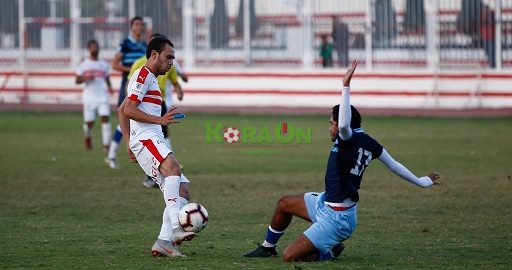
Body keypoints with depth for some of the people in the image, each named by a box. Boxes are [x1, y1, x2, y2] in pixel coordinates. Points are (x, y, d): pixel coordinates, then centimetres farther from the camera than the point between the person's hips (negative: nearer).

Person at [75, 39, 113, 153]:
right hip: (89, 97, -1)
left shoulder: (104, 65, 13)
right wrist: (85, 78, -14)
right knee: (89, 122, 1)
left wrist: (109, 87, -1)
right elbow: (77, 80, 6)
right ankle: (88, 138, 34)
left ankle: (106, 145, -18)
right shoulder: (84, 65, 7)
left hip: (102, 96, 1)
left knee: (105, 118, -16)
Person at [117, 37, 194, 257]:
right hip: (146, 137, -10)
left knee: (181, 193, 2)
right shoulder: (144, 75, -3)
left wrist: (129, 144, 29)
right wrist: (160, 120, -20)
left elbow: (121, 111, 34)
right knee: (173, 168, -33)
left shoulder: (148, 78, 28)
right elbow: (128, 110, -14)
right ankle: (176, 228, -48)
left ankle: (164, 241, -5)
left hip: (155, 140, 10)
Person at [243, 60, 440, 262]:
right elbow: (393, 165, 11)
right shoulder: (369, 143, 3)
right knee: (284, 204, 25)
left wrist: (346, 86, -42)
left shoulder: (349, 139, -23)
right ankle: (268, 247, 40)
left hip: (336, 218, -10)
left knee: (290, 256, -12)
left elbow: (344, 125, -46)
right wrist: (421, 181, 25)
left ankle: (329, 253, 8)